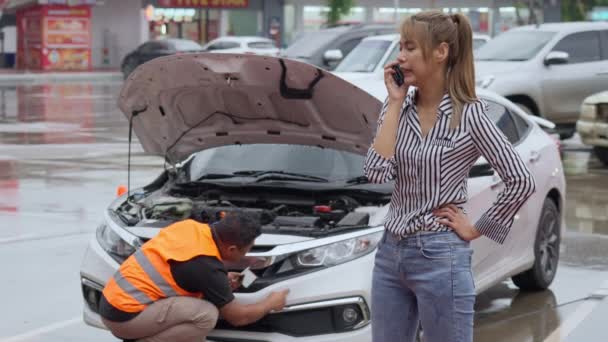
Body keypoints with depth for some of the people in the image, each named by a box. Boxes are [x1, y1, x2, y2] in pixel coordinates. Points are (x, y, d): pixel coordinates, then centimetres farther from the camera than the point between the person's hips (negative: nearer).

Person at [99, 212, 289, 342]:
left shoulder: (190, 226, 5)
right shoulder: (207, 266, -16)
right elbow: (238, 317, -3)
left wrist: (221, 282, 19)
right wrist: (271, 303, 13)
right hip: (124, 316, -9)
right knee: (207, 314, -15)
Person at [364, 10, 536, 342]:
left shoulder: (468, 115, -10)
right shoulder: (398, 107, 5)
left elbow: (521, 182, -11)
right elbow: (376, 172, -9)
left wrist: (477, 229, -7)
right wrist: (395, 103, -8)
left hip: (440, 257, -6)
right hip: (390, 252, 6)